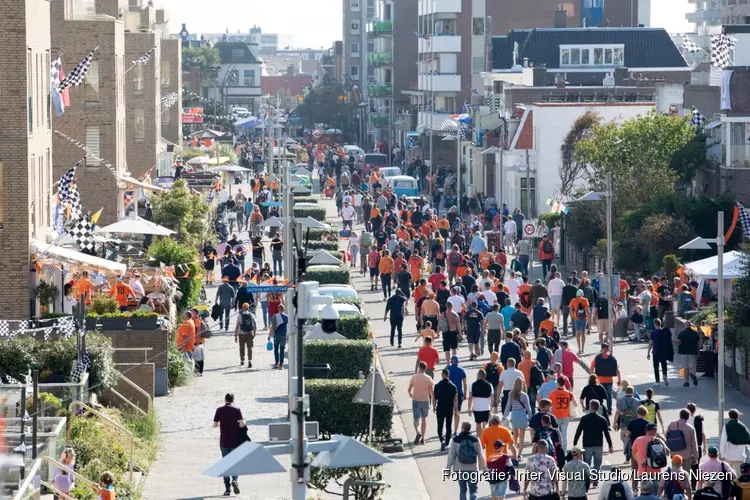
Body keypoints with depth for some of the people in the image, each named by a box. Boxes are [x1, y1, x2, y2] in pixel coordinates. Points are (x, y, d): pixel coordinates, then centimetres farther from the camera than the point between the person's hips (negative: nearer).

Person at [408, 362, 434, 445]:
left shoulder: (414, 377, -6)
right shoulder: (428, 378, -4)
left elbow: (409, 389, 1)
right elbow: (432, 391, -3)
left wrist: (410, 394, 24)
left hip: (416, 400, -2)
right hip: (425, 400, 2)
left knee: (416, 419, 3)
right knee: (424, 419, 15)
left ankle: (418, 432, -26)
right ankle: (422, 438, 17)